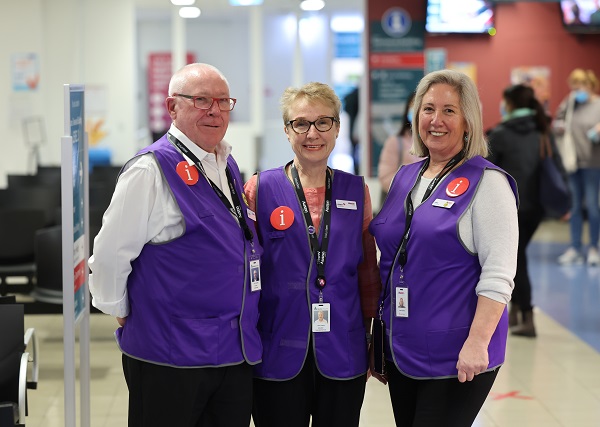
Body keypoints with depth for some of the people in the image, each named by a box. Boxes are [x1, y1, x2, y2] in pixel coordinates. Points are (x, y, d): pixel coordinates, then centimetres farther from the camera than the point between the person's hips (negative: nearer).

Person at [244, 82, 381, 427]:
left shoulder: (357, 191, 7)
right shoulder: (261, 189, -1)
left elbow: (368, 269, 13)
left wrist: (375, 343, 13)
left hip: (343, 356, 2)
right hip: (279, 356, -2)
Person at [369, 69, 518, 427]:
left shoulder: (486, 182, -8)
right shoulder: (405, 177, 11)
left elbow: (499, 273, -14)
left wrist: (477, 343, -21)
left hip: (456, 357, -6)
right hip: (401, 350, 6)